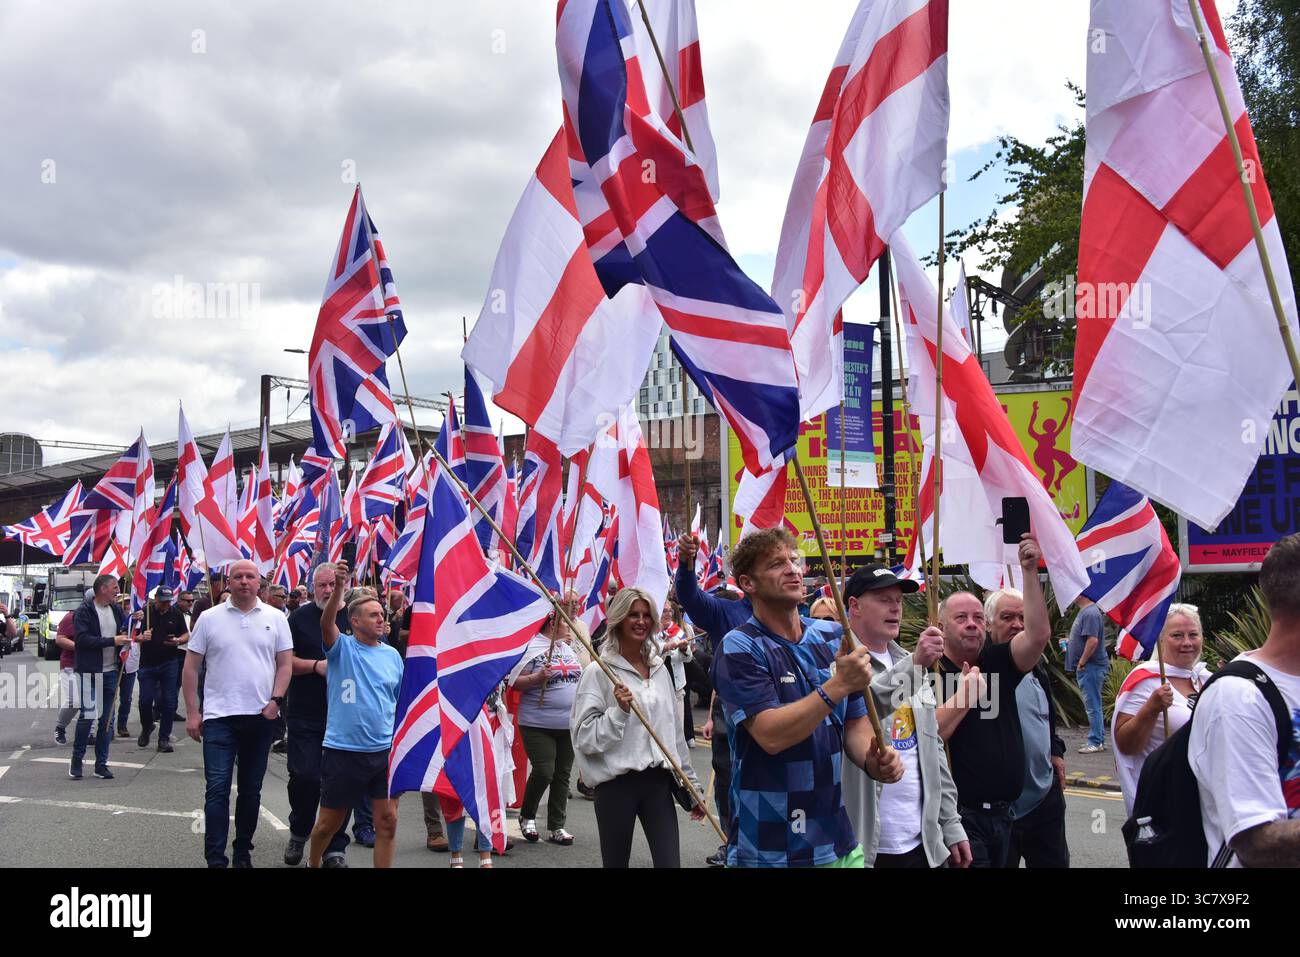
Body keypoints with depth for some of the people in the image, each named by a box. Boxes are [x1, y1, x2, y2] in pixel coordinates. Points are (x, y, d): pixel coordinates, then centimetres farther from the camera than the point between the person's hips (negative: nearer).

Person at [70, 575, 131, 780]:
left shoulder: (116, 609, 11)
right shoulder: (84, 611, -8)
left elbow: (125, 631, 22)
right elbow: (82, 639, -19)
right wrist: (112, 641, -21)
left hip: (111, 671, 6)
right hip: (90, 672, -6)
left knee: (107, 719, 7)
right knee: (87, 715, -4)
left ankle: (101, 763, 14)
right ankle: (76, 761, 10)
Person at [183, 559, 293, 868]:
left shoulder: (275, 618, 4)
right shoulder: (210, 618, 2)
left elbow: (285, 664, 6)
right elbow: (191, 666, 4)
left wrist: (276, 700, -7)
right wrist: (192, 712, 0)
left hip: (261, 716, 2)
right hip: (219, 716, -2)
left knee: (251, 790, 11)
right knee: (217, 789, -6)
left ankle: (243, 851, 24)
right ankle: (215, 859, -3)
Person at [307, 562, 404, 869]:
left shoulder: (392, 655, 7)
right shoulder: (342, 648, -4)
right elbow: (327, 624, -25)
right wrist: (339, 588, -41)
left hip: (385, 751, 3)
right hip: (343, 750, -3)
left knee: (388, 821, 1)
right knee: (329, 822, 10)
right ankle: (312, 863, 37)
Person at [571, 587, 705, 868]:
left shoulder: (660, 669, 12)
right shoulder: (599, 672, -6)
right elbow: (584, 736, -10)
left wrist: (691, 784, 19)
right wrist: (619, 711, -23)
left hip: (658, 780, 4)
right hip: (616, 782, -4)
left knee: (670, 861, -5)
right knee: (616, 862, 6)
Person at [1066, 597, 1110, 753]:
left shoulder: (1090, 613, -19)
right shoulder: (1084, 612, 14)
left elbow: (1093, 641, -26)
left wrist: (1081, 662, -20)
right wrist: (1068, 643, 13)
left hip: (1090, 666, -11)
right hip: (1087, 667, 11)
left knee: (1093, 705, -5)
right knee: (1094, 705, 15)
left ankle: (1095, 742, 0)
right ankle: (1099, 740, 22)